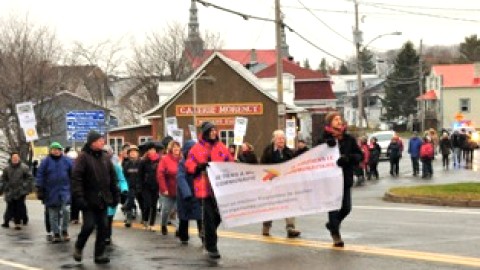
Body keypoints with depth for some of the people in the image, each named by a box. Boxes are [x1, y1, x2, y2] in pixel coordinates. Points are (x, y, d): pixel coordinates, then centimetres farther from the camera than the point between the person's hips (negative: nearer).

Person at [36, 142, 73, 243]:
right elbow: (40, 176, -1)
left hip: (65, 190, -1)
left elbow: (73, 175, 5)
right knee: (53, 214, 6)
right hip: (51, 192, 1)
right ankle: (56, 234, 17)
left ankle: (64, 230, 3)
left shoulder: (67, 161, 3)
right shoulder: (46, 162, 0)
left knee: (66, 210, -16)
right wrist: (39, 190, -5)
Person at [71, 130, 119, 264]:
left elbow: (112, 178, 15)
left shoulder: (105, 157, 10)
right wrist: (79, 197, -21)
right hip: (89, 200, -6)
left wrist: (115, 195, 10)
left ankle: (100, 253, 11)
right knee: (89, 225, -8)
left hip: (102, 199, 6)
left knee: (102, 227, 4)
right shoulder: (83, 157, -9)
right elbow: (76, 178, -14)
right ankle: (78, 247, 17)